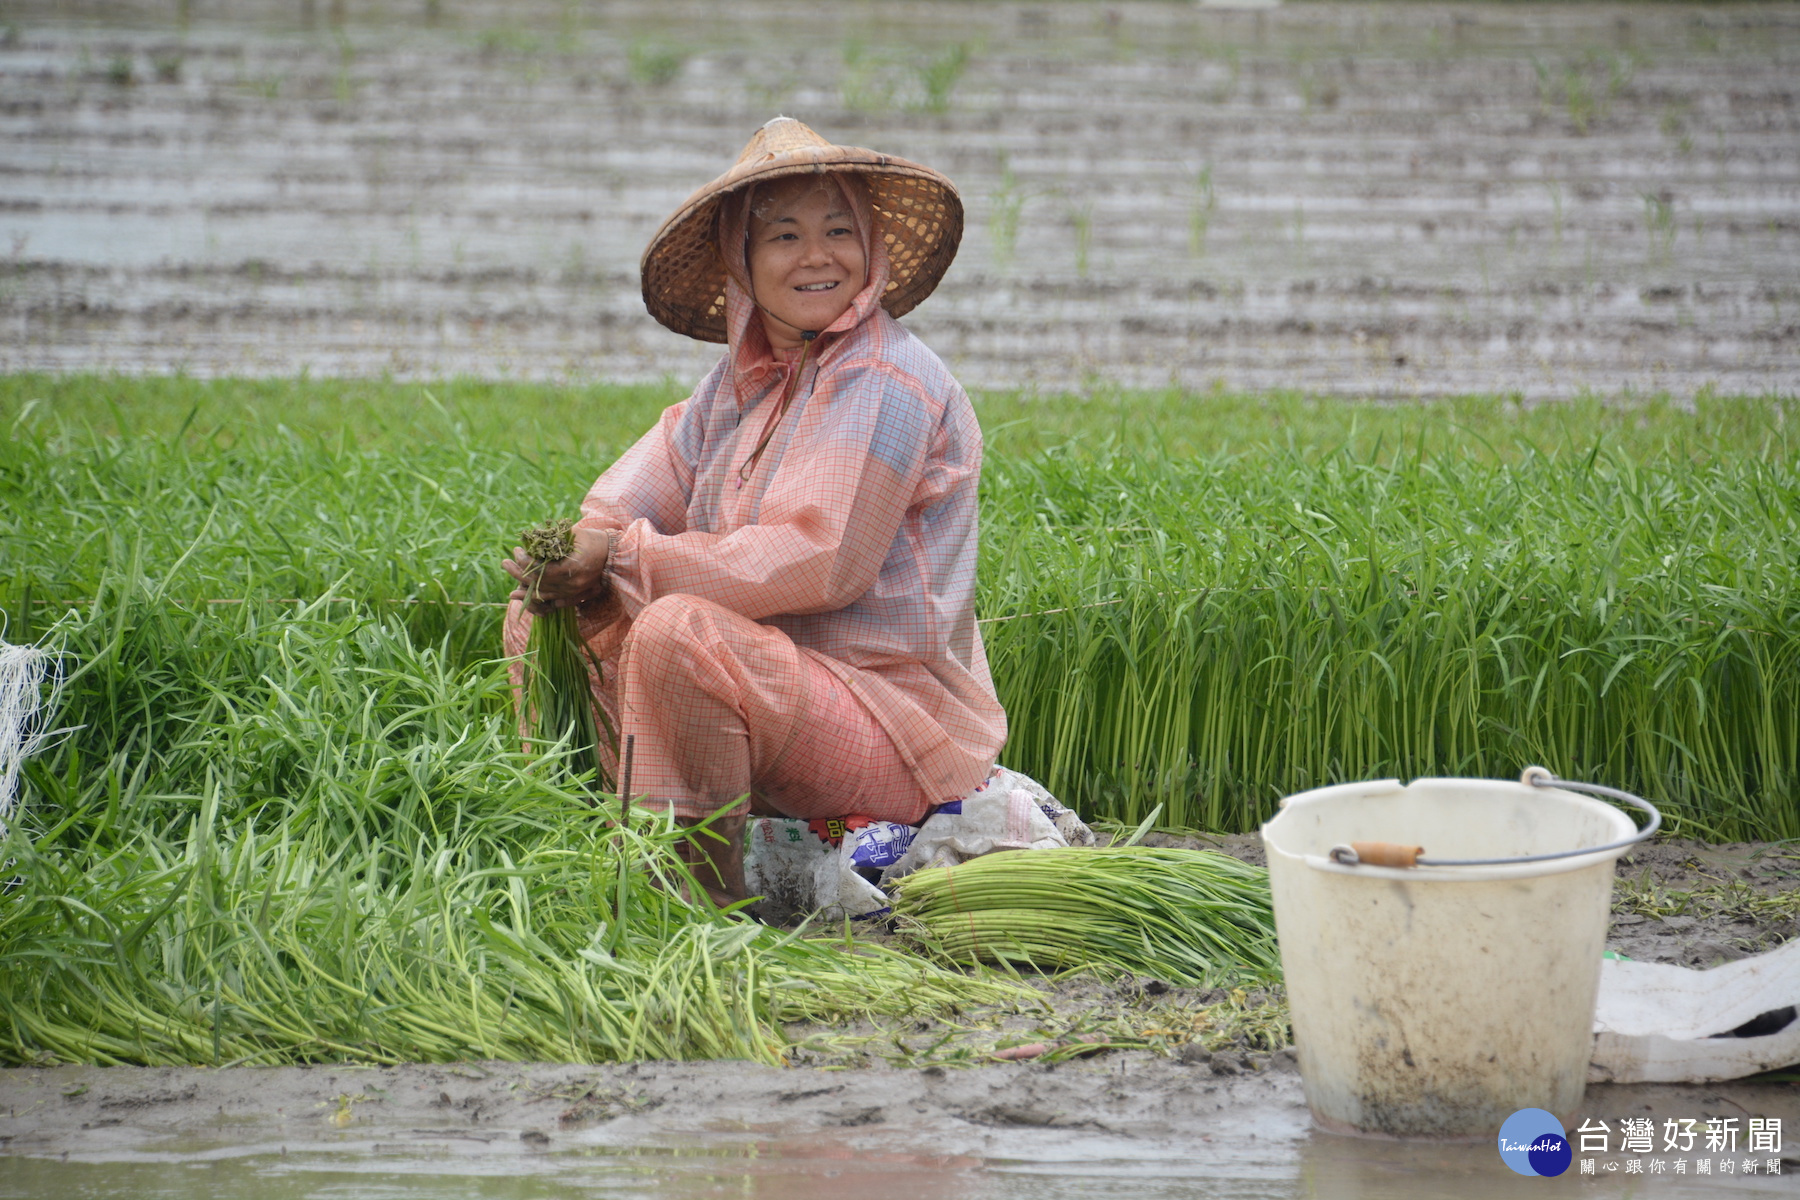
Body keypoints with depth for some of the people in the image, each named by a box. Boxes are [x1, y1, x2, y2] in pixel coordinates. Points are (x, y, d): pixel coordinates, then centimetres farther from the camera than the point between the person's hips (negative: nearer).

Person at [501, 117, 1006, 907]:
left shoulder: (882, 382, -16)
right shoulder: (743, 382, 11)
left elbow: (815, 562, -23)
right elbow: (650, 482, 6)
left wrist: (625, 559, -20)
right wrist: (586, 541, -19)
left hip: (893, 731, -9)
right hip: (789, 691, 9)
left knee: (677, 629, -33)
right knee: (544, 617, 7)